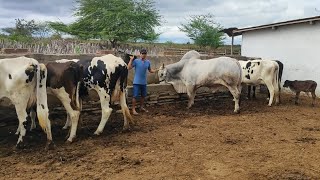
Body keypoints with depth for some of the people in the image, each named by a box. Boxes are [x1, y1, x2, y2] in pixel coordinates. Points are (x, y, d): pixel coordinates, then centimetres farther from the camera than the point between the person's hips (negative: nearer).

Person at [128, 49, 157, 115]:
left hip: (144, 82, 5)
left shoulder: (148, 62, 5)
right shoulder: (136, 61, -9)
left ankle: (141, 107, 33)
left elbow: (150, 70, 15)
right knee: (135, 96, -3)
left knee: (143, 95, 16)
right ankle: (133, 109, 7)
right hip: (137, 82, -5)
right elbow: (129, 67, -17)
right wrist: (131, 59, -23)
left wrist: (155, 71, -3)